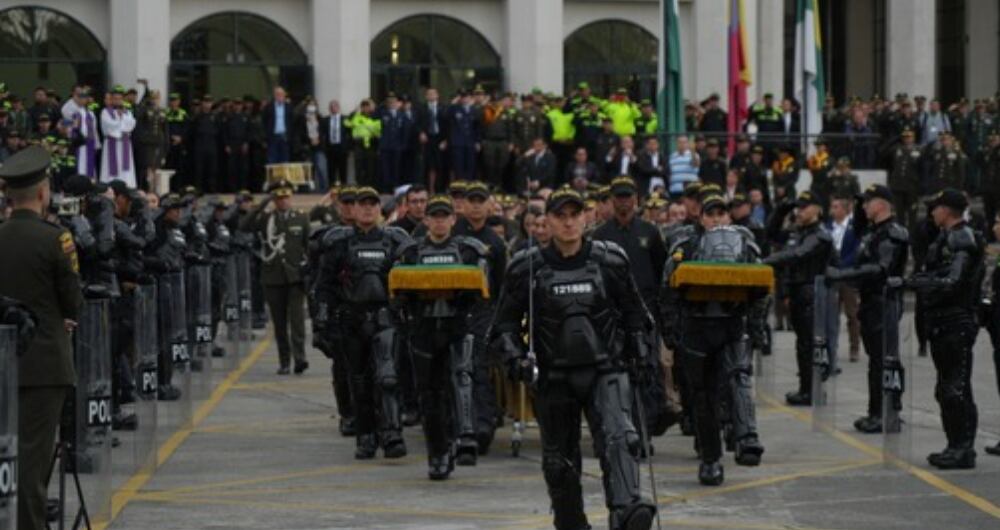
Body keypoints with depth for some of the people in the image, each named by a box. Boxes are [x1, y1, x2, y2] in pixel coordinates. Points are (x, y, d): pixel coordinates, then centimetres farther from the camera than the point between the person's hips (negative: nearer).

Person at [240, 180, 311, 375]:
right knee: (279, 322, 5)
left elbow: (309, 246, 9)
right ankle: (284, 362, 11)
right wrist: (262, 205, -17)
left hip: (295, 276, -1)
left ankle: (299, 357, -19)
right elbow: (244, 226, -13)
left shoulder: (301, 218, 7)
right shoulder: (265, 218, 4)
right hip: (273, 277, 1)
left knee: (297, 317, -13)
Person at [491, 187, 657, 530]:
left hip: (604, 371, -1)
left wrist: (638, 348, 10)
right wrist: (516, 358, -9)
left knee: (619, 438, -25)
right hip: (553, 376, 1)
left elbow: (633, 312, 18)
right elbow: (505, 324, 6)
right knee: (559, 459, 8)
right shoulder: (528, 268, -1)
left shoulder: (610, 261, 2)